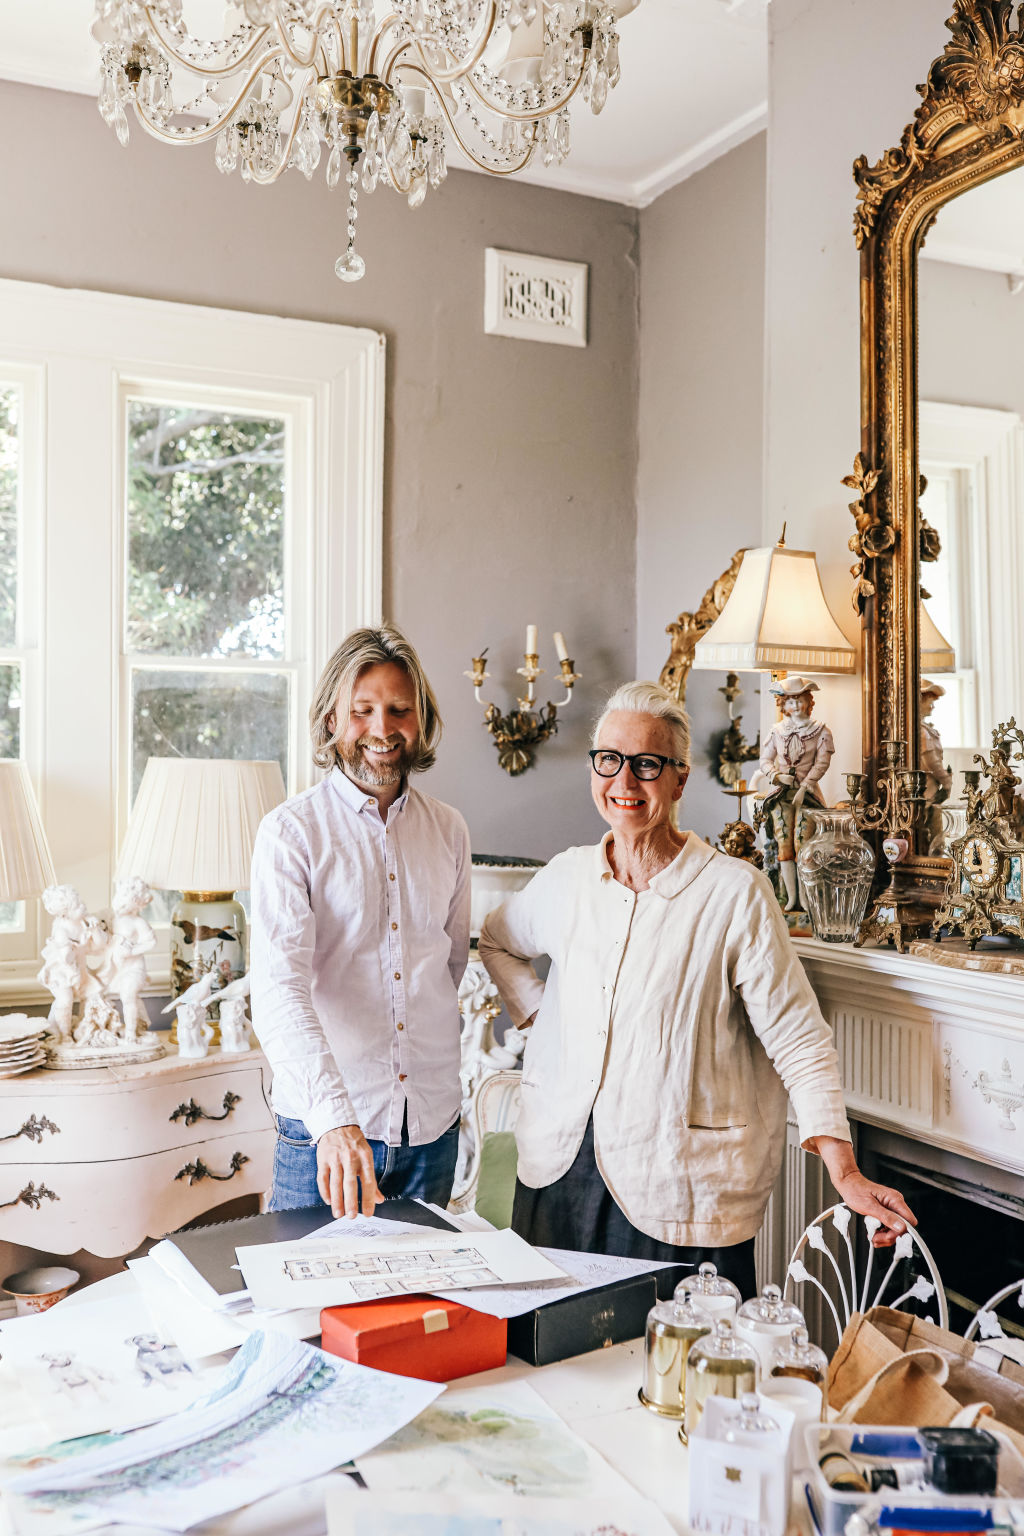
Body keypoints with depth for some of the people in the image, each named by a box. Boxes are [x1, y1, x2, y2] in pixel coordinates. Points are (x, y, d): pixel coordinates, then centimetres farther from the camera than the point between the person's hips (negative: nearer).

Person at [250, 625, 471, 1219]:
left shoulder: (449, 830, 6)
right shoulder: (291, 831, -9)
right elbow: (279, 989, -21)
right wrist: (335, 1117, -32)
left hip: (433, 1124, 4)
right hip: (322, 1126, -4)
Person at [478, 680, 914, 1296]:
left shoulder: (735, 892, -11)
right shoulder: (566, 878, 3)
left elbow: (799, 1042, -10)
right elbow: (498, 940, 24)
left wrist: (846, 1174, -16)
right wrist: (536, 1013, 9)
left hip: (680, 1192, -4)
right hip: (558, 1173, 5)